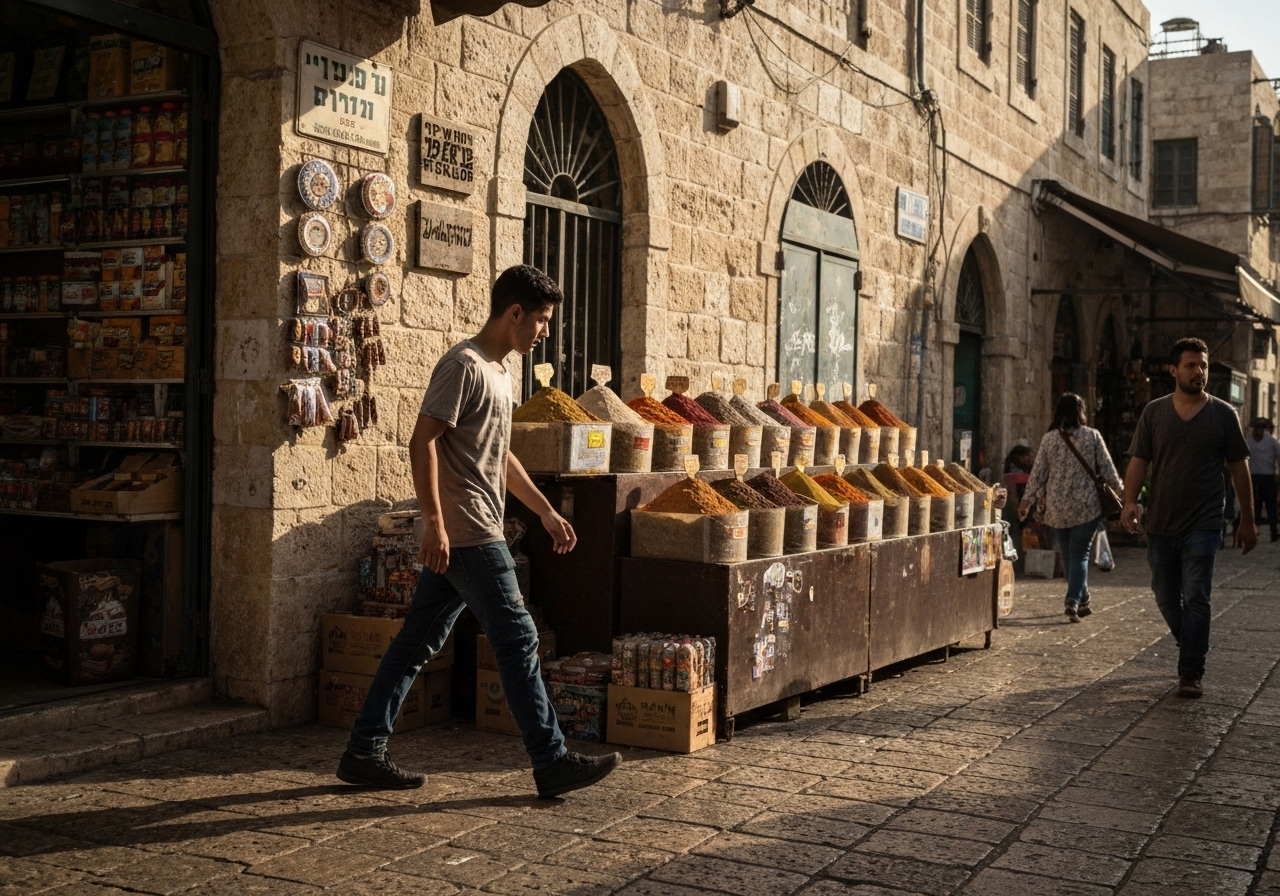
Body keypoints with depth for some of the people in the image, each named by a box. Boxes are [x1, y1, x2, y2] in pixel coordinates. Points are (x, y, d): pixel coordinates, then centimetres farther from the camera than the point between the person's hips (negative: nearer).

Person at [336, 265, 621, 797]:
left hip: (469, 534, 10)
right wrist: (433, 522, -22)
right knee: (517, 639, -5)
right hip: (466, 534, -10)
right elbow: (423, 441, -18)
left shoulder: (497, 371, 19)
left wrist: (546, 512, 23)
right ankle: (552, 763, 3)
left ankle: (364, 753, 17)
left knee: (417, 642, 11)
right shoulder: (464, 365, -12)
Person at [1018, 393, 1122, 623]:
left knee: (1068, 555, 14)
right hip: (1086, 506, -1)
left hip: (1057, 509, 2)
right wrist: (1120, 491, 13)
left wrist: (1027, 501, 9)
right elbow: (1107, 469, -1)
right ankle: (1073, 600, -15)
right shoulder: (1092, 436, -4)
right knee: (1080, 554, 1)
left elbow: (1038, 473, 1)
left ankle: (1082, 601, 23)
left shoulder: (1049, 439, -1)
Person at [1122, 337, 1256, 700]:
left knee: (1196, 598, -8)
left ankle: (1191, 673, -3)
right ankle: (1192, 651, 35)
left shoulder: (1223, 414, 2)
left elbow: (1239, 468, 5)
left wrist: (1247, 520, 3)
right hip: (1160, 523, 2)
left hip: (1203, 524, -2)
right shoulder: (1154, 412, 4)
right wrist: (1130, 501, -15)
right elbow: (1138, 462, 1)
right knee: (1166, 598, 11)